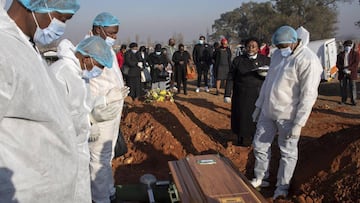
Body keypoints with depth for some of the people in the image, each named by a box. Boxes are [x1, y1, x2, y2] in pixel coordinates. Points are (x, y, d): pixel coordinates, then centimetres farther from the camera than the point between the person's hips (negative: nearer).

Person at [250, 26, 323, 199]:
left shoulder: (308, 60, -17)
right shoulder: (277, 54, 8)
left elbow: (308, 95, -19)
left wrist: (299, 123, -20)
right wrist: (259, 106, 17)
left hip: (287, 116, -7)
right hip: (268, 111, 8)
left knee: (288, 152, 7)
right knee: (260, 146, 15)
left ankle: (282, 187, 24)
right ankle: (260, 178, 33)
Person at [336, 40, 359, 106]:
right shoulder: (340, 54, 10)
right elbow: (337, 64, 3)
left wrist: (348, 69, -18)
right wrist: (343, 69, -13)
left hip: (352, 73, -2)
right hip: (342, 73, 2)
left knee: (352, 87, -2)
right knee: (343, 87, 5)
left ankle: (353, 101, 3)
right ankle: (343, 99, 16)